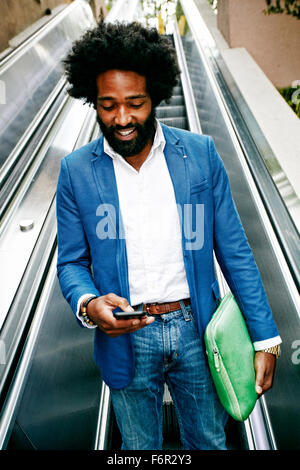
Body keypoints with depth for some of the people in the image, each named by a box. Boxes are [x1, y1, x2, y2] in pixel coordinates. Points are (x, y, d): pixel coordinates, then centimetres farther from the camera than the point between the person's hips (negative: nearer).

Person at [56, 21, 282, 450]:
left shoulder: (200, 153, -7)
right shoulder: (76, 170, -6)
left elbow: (233, 250, -4)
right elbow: (71, 261, 0)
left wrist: (265, 338, -4)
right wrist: (88, 305, -22)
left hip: (196, 329, 1)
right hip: (126, 338, 0)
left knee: (209, 441, 25)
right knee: (140, 446, 24)